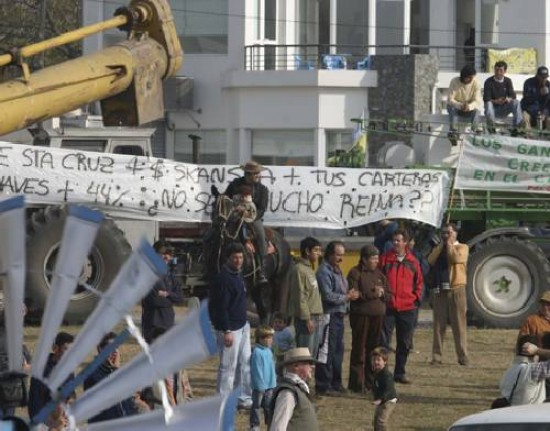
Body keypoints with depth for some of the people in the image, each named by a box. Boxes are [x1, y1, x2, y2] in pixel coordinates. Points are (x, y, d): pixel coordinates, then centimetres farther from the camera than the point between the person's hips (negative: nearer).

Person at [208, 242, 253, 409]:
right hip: (230, 328, -10)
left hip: (242, 326, 10)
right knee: (228, 366, -4)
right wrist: (226, 331, -24)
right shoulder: (223, 278, -18)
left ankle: (245, 398, 23)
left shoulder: (238, 275, 12)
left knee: (245, 363, 14)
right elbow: (221, 307, -21)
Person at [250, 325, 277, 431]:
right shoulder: (257, 352, -20)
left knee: (269, 405, 16)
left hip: (270, 386, 8)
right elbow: (257, 370, -21)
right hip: (260, 386, -8)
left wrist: (274, 381, 17)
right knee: (257, 406, 5)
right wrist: (260, 386, -20)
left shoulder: (268, 351, 6)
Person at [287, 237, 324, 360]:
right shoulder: (299, 270, -11)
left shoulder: (310, 269, 18)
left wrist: (319, 317, 15)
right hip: (306, 318, -9)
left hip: (316, 318, 10)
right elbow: (300, 297, -16)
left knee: (313, 354, 10)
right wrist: (307, 319, -19)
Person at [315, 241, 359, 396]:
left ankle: (335, 383, 23)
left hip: (339, 315, 10)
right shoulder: (324, 271, -12)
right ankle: (323, 386, -5)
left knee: (338, 351, 15)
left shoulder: (337, 270, 19)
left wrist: (349, 295, 2)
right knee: (327, 352, -8)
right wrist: (346, 297, -11)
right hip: (329, 315, -10)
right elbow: (328, 295, -19)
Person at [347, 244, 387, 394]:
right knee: (359, 350, -4)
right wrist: (372, 294, -16)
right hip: (361, 315, -6)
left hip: (378, 315, 6)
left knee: (374, 349, 7)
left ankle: (370, 382, 14)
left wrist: (382, 293, -5)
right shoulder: (355, 273, -3)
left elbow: (388, 294, 17)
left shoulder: (379, 274, 16)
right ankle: (357, 384, -1)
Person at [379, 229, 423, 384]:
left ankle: (400, 372, 19)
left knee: (405, 343, 9)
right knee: (383, 341, -6)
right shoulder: (385, 259, 0)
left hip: (408, 308, 3)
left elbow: (419, 282, 14)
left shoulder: (412, 262, 7)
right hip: (388, 307, -3)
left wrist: (416, 298, 5)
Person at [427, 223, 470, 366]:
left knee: (459, 323, -3)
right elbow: (431, 260, -4)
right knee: (438, 324, 2)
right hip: (439, 290, 4)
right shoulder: (438, 249, 15)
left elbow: (456, 258, -17)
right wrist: (442, 244, -3)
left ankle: (463, 356, -1)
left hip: (456, 289, -4)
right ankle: (436, 357, 3)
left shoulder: (462, 247, 4)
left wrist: (449, 244, -6)